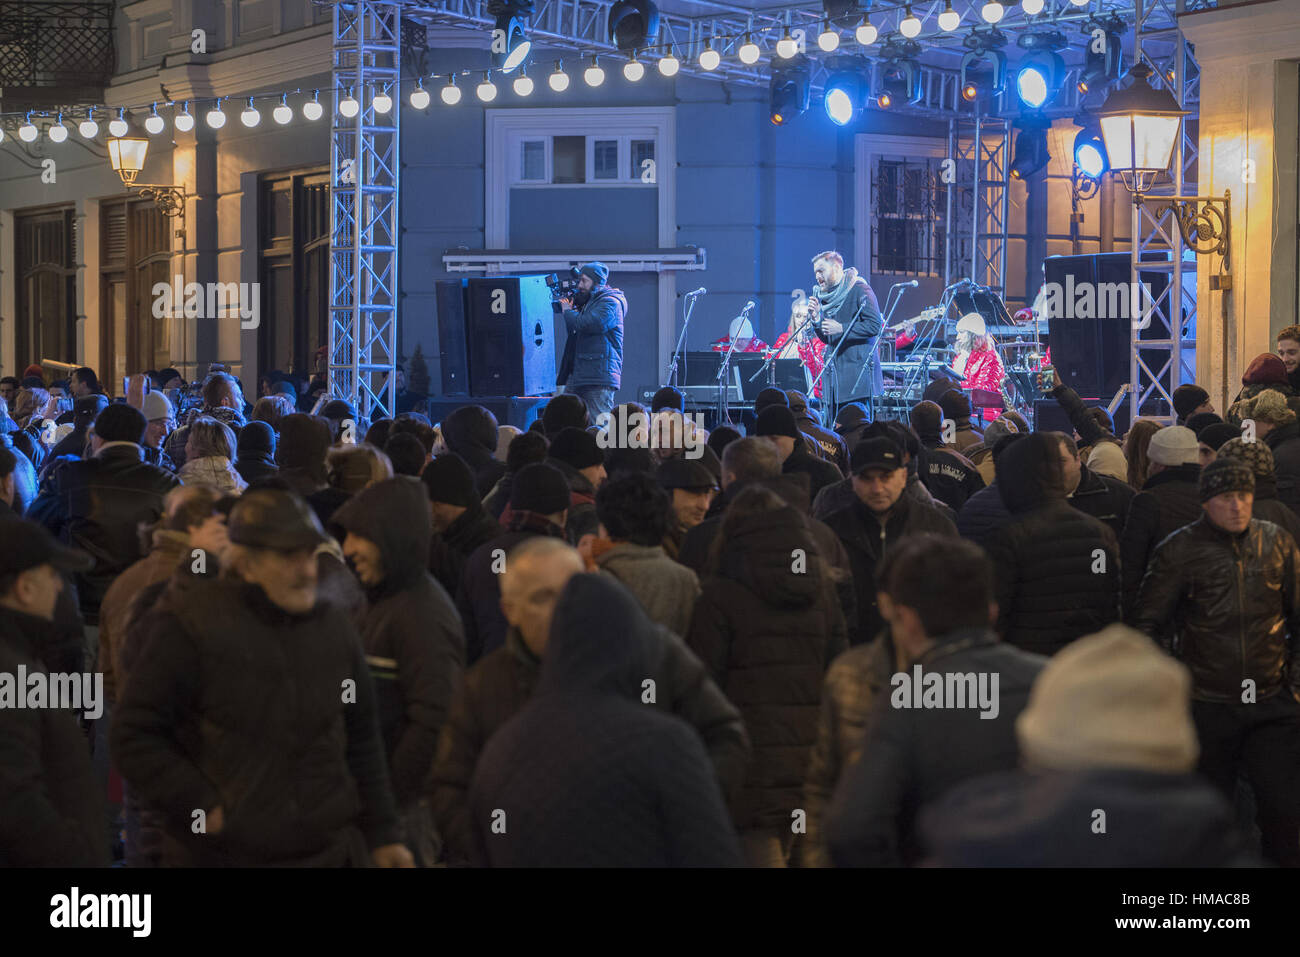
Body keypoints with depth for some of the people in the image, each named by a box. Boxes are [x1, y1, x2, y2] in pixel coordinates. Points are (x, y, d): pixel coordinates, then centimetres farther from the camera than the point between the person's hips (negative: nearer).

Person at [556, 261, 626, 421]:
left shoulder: (610, 303, -7)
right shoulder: (588, 301, 22)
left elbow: (586, 325, -20)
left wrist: (568, 312, -1)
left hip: (599, 378, -9)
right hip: (576, 377, 9)